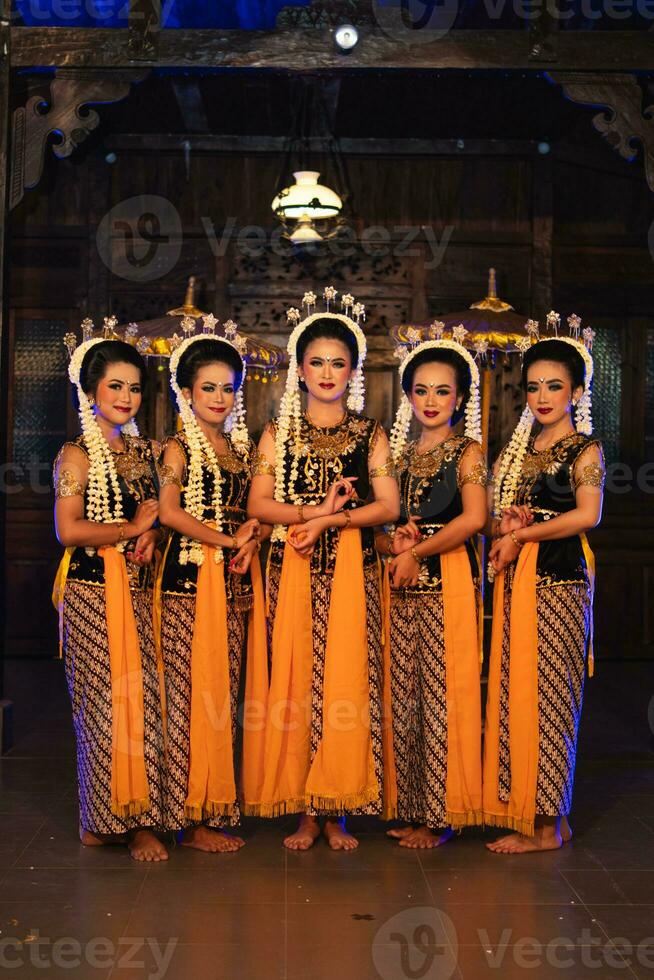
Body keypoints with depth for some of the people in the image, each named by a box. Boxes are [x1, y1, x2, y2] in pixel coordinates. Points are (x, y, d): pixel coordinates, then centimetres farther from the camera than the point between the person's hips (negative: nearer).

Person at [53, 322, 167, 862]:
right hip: (94, 592, -6)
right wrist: (134, 527, -8)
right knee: (108, 703, -3)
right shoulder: (78, 454, -6)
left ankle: (137, 818, 13)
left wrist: (153, 535, 1)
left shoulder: (144, 449, 14)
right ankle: (107, 821, 10)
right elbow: (69, 530, -16)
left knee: (144, 701, 4)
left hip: (139, 591, 6)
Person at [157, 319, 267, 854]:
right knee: (194, 694, -4)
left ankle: (219, 808, 17)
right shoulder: (179, 448, -3)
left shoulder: (243, 445, 16)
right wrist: (229, 540, -13)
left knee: (227, 695, 8)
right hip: (191, 579, -6)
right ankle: (192, 819, 4)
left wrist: (253, 537, -4)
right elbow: (170, 512, -17)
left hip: (236, 580, 6)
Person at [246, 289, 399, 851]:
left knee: (347, 685, -3)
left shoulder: (370, 435, 9)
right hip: (293, 573, 1)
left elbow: (389, 505, -2)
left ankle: (337, 809, 8)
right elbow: (259, 504, 0)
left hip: (352, 572, 0)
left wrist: (329, 520, -13)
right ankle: (306, 811, 8)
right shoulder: (279, 434, 10)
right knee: (295, 682, -1)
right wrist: (316, 510, -14)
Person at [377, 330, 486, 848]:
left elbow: (474, 518, -15)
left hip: (447, 583, -5)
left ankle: (441, 816, 7)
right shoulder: (399, 453, 15)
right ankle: (411, 808, 18)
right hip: (401, 589, 5)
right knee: (404, 696, 7)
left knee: (440, 695, -3)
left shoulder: (468, 451, -1)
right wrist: (392, 544, -9)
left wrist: (415, 553, -12)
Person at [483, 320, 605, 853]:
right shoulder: (522, 447, 18)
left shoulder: (584, 448, -2)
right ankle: (533, 810, 15)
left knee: (547, 694, -5)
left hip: (559, 579, -7)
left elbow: (588, 514, -16)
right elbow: (501, 513, 21)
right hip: (516, 580, 7)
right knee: (516, 691, 5)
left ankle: (546, 825, 4)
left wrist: (520, 535, -13)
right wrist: (507, 525, -2)